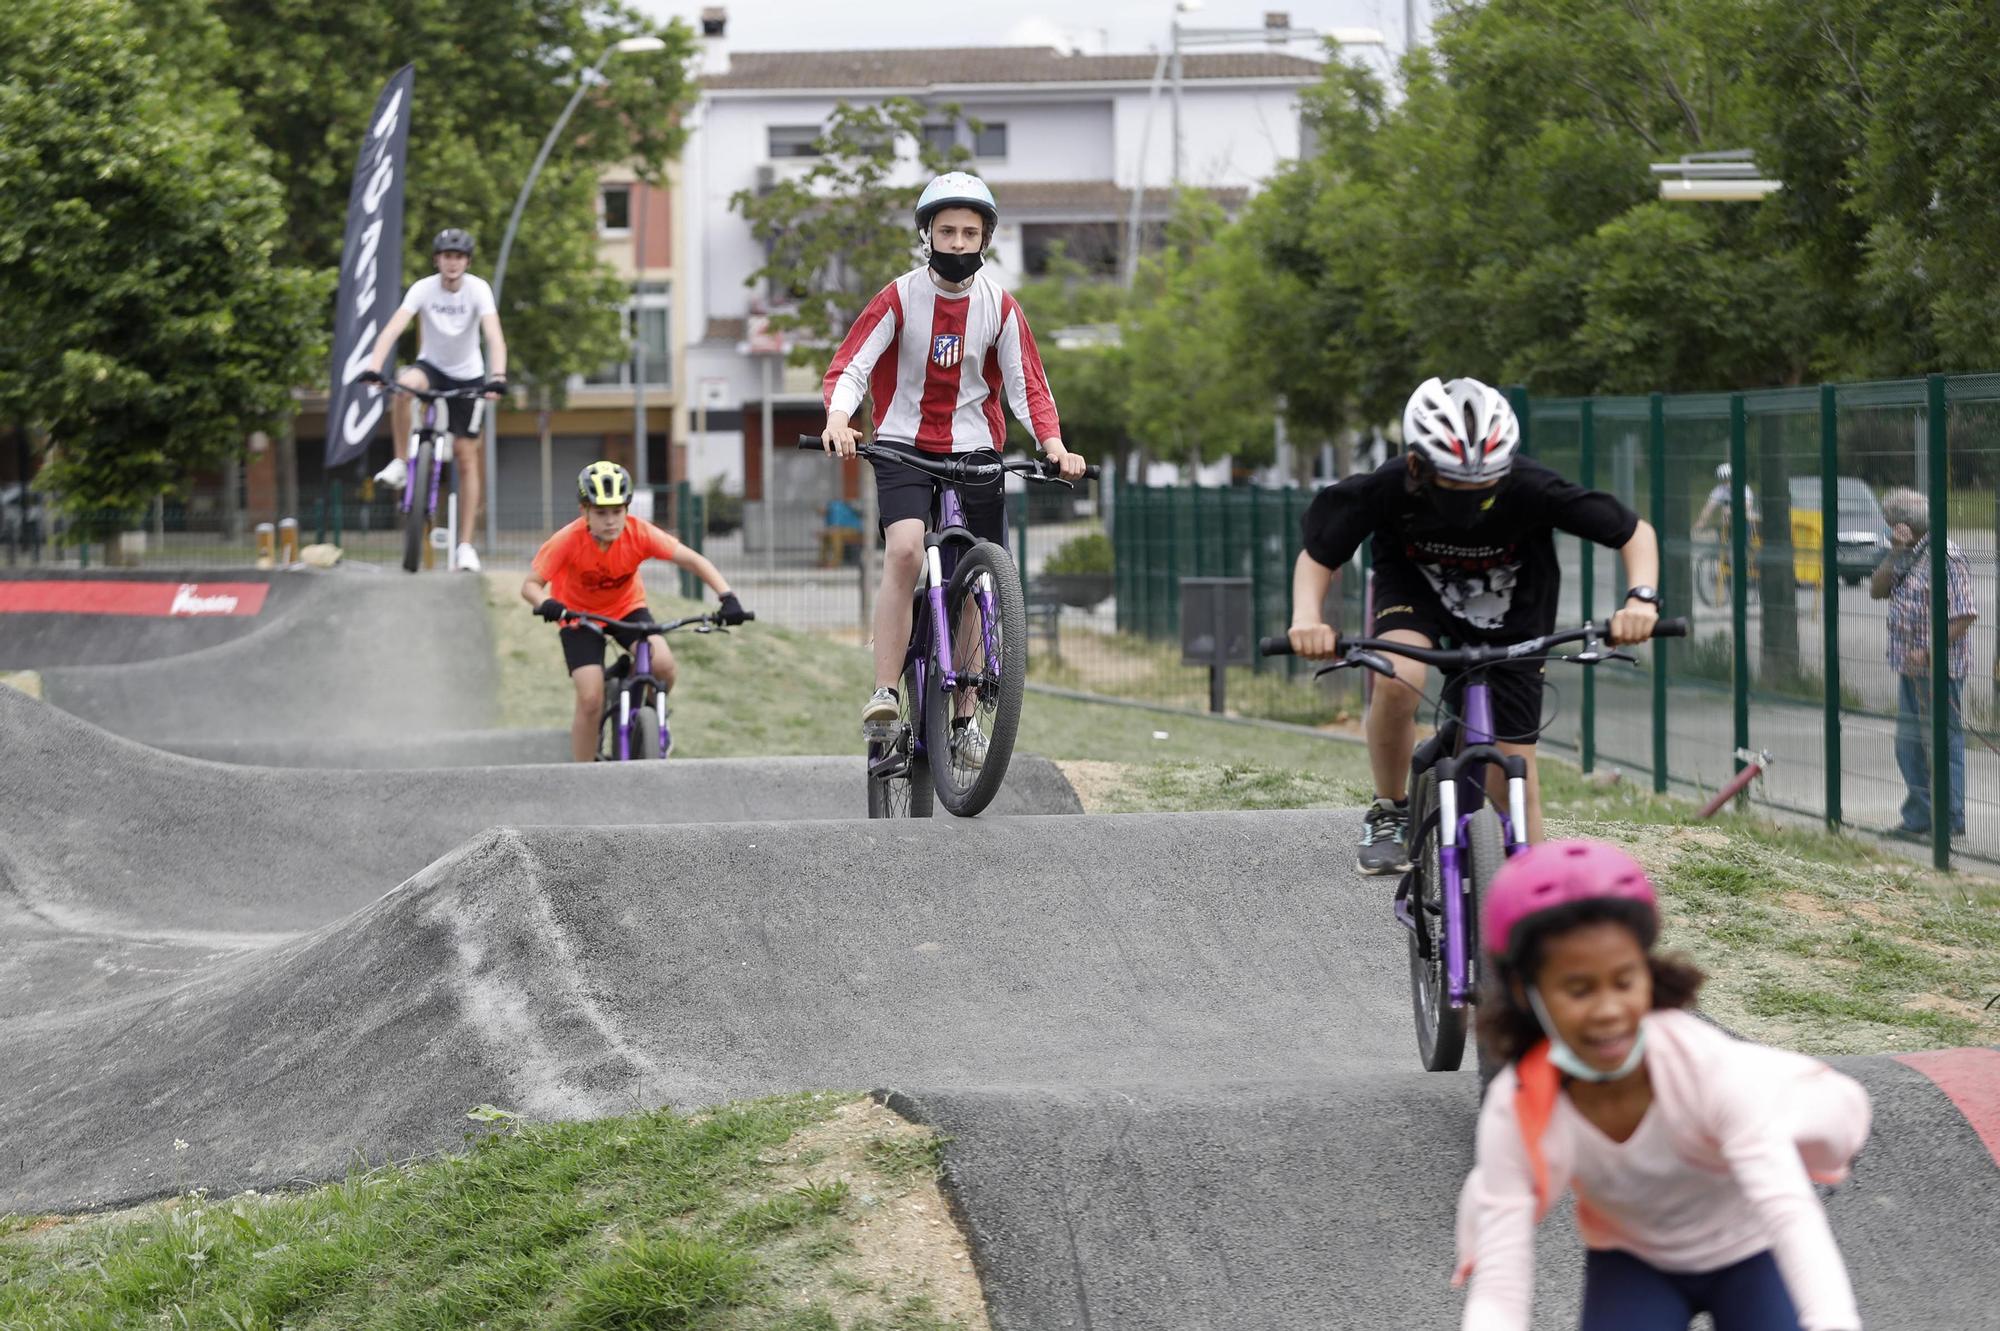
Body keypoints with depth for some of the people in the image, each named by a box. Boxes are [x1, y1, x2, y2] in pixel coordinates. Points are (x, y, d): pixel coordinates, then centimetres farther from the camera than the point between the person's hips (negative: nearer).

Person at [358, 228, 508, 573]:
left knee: (466, 459, -2)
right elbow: (393, 329, -28)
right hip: (432, 366, 0)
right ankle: (399, 464, -23)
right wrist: (374, 367, -44)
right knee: (404, 383, -37)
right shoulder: (423, 289, -16)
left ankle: (466, 545, 4)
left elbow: (494, 337, -29)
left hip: (468, 376, 0)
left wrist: (498, 376, -46)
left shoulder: (478, 289, -17)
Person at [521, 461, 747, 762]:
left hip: (627, 608, 2)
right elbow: (530, 585, -26)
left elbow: (694, 560, -24)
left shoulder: (639, 533, -25)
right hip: (580, 615, -2)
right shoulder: (568, 540, -29)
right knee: (591, 701, -17)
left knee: (662, 663, -26)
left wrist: (727, 597, -37)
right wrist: (546, 605, -50)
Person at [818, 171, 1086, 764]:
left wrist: (1053, 445, -19)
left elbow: (1028, 385, -2)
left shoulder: (1000, 306, -1)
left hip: (974, 449, 3)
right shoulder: (899, 298, -8)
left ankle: (963, 719, 19)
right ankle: (884, 693, -24)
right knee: (904, 550, -27)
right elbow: (850, 365, -14)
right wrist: (838, 419, -34)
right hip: (903, 446, -3)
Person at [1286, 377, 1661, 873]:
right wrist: (1307, 618, -34)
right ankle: (1389, 814, -8)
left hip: (1509, 616, 0)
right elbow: (1317, 555, -15)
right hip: (1415, 588, 0)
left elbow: (1636, 532, -22)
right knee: (1398, 680, -32)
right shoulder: (1387, 489, -32)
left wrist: (1641, 598, -40)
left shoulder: (1531, 489, -33)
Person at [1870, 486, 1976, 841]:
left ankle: (1949, 821, 4)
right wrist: (1894, 554, -7)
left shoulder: (1947, 556, -16)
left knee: (1943, 741, -3)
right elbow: (1877, 590, 7)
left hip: (1939, 668, -10)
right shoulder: (1907, 556, 12)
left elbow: (1964, 615, -20)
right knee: (1910, 745, 15)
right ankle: (1918, 818, 25)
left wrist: (1929, 652, -23)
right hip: (1910, 666, 10)